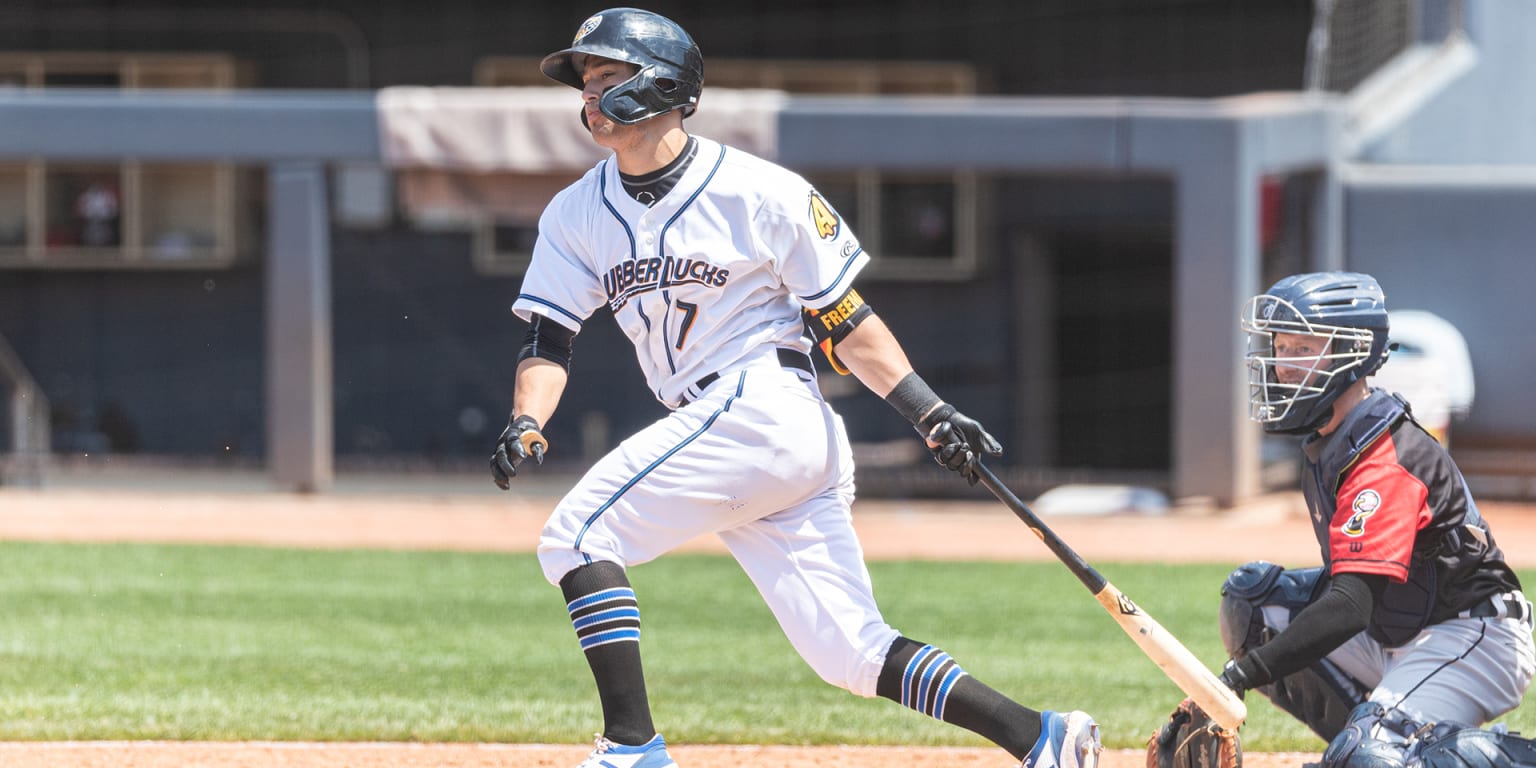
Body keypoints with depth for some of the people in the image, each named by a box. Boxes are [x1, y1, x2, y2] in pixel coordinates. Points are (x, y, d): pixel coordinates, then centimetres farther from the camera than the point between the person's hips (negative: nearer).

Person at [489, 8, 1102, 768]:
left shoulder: (758, 192, -4)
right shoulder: (577, 214, 11)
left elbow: (843, 320, -1)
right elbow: (549, 338, 5)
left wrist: (931, 414, -7)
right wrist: (525, 423, -14)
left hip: (766, 408, -6)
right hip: (713, 433, 6)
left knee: (578, 534, -16)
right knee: (849, 650, -1)